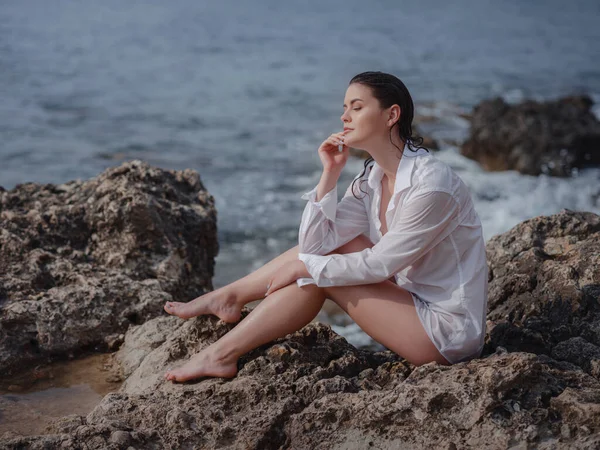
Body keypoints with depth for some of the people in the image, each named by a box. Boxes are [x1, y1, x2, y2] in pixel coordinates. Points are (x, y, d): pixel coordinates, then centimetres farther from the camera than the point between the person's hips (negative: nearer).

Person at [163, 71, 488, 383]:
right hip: (415, 301, 8)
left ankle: (222, 355, -3)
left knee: (317, 271, -12)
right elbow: (314, 244, -4)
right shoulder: (372, 178, 2)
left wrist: (305, 266, -13)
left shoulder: (431, 185, -24)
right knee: (321, 244, -1)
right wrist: (330, 174, -11)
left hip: (448, 334, -8)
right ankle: (229, 297, 10)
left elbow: (378, 265, -20)